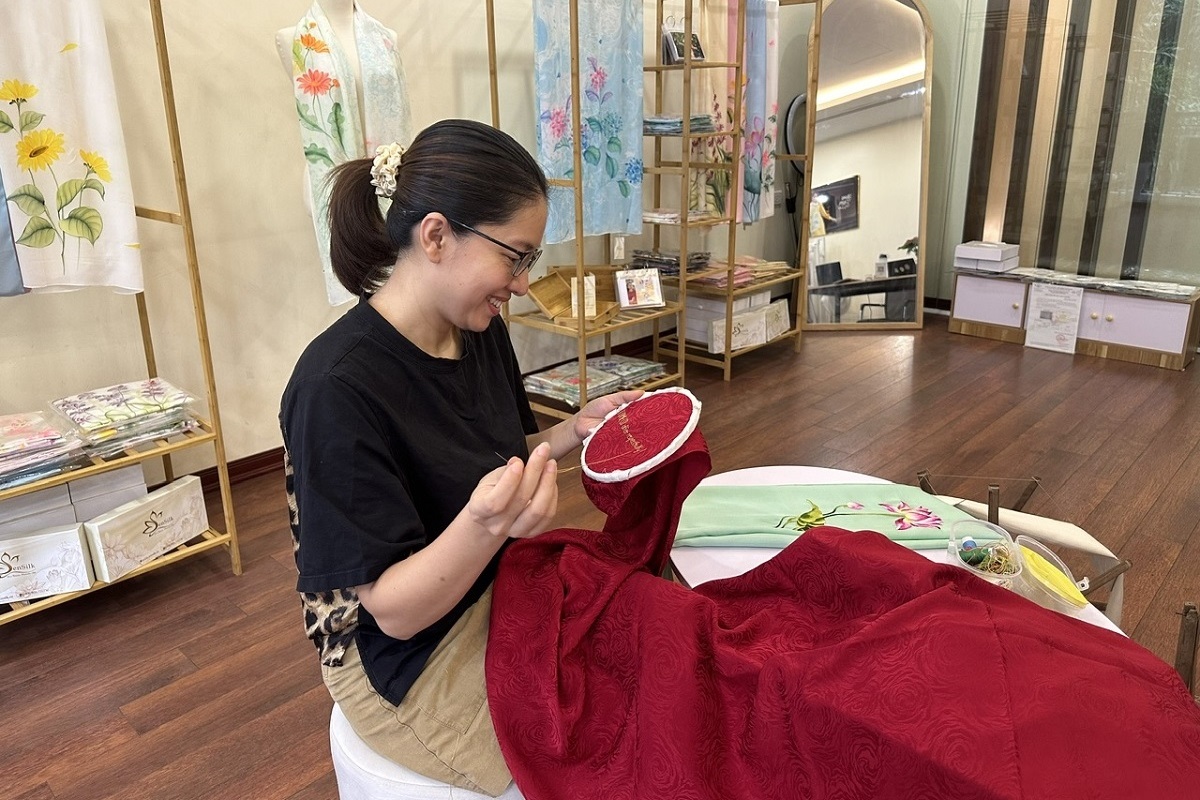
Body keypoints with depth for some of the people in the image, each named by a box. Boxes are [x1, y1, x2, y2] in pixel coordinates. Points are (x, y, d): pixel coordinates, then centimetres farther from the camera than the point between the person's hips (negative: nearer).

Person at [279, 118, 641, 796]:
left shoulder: (483, 333, -3)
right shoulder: (337, 389, -26)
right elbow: (393, 610, -23)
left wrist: (574, 433, -7)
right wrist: (483, 528, -41)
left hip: (505, 592, 7)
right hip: (411, 665, -7)